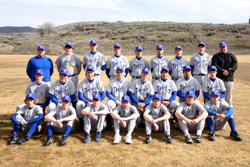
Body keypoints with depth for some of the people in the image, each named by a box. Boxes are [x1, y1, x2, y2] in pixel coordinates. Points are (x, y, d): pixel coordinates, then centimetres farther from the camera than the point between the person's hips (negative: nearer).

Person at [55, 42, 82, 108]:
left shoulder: (75, 57, 2)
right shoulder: (61, 57, 5)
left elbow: (79, 67, 7)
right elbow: (58, 66, 15)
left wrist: (76, 75, 4)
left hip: (73, 78, -1)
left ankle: (75, 109, 8)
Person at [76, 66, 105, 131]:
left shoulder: (98, 82, 1)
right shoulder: (82, 82, 3)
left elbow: (103, 96, -3)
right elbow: (79, 96, -4)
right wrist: (88, 102, -19)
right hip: (86, 102, 1)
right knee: (79, 104, -30)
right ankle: (81, 122, -11)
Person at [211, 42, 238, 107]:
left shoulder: (232, 56, 15)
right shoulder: (216, 56, 9)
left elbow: (235, 65, 1)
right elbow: (214, 65, -7)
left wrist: (229, 71, -16)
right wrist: (222, 71, -18)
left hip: (229, 78, 2)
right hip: (218, 78, -2)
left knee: (229, 94, 5)